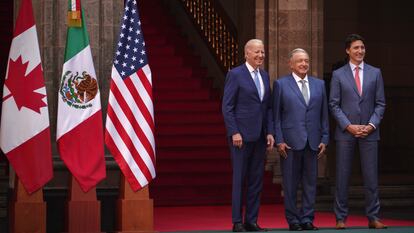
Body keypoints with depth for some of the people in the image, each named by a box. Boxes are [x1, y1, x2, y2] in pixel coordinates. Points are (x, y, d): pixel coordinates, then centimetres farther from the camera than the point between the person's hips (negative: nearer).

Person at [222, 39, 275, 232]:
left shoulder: (265, 76, 13)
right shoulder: (235, 75, -5)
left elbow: (268, 107, 15)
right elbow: (227, 107, -8)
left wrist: (270, 132, 6)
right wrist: (234, 132, -15)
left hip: (260, 136, 6)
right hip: (241, 135, -6)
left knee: (256, 179, 7)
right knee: (239, 179, -1)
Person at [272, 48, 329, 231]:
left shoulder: (319, 84, 12)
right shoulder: (281, 84, 2)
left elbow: (324, 114, 12)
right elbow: (276, 115, 0)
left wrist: (324, 139, 5)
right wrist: (279, 140, -7)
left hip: (313, 142, 3)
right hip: (290, 141, -3)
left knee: (310, 182, 5)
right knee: (290, 183, 2)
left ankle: (307, 219, 12)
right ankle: (293, 220, 10)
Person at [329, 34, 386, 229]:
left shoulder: (375, 73, 8)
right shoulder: (338, 74, 4)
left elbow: (380, 103, 7)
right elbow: (334, 105, 1)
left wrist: (371, 125, -7)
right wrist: (348, 126, -10)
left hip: (369, 131, 1)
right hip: (345, 132, -1)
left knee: (371, 176, 1)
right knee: (342, 176, 1)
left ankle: (373, 217, 7)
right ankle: (341, 218, 7)